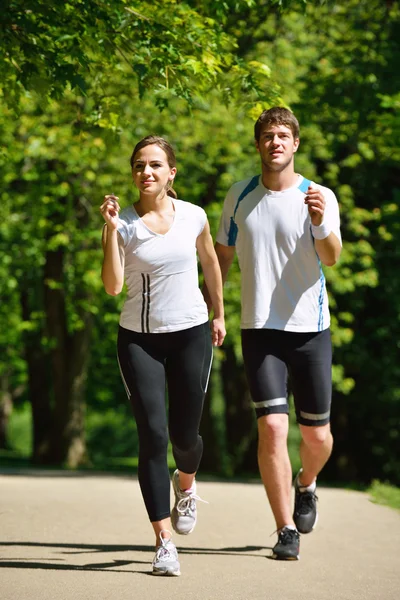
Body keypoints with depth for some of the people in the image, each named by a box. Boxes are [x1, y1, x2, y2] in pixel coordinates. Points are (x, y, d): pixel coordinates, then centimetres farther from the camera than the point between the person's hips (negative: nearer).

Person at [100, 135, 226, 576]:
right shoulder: (124, 223, -5)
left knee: (184, 434, 6)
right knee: (152, 435, -11)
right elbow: (112, 286, -15)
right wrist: (110, 229, -21)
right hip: (139, 338, -1)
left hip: (191, 334, 1)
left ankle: (185, 486, 45)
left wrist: (219, 314, 21)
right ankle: (164, 542, -8)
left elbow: (210, 263, 17)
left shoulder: (193, 217, 0)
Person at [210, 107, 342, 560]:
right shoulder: (239, 197, 5)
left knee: (316, 434, 6)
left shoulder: (319, 197, -4)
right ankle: (286, 531, -6)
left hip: (310, 329, -1)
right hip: (260, 331, 1)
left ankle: (306, 485, 40)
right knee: (272, 427, -13)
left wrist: (321, 224, -39)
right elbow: (223, 256, 16)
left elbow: (332, 258, -19)